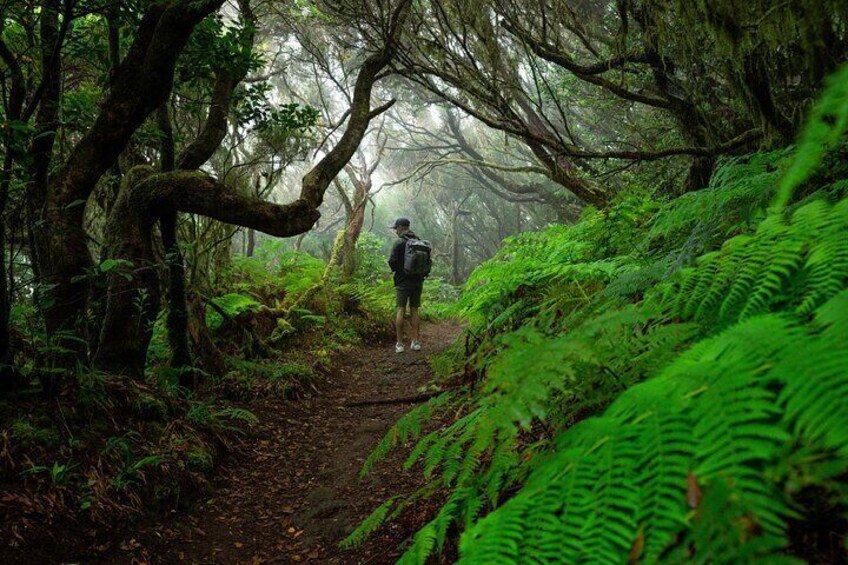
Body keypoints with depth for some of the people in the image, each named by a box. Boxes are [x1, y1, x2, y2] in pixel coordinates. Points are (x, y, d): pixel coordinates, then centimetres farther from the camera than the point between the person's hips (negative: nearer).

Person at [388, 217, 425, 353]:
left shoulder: (399, 242, -9)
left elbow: (392, 261, -15)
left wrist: (397, 271, 5)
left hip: (402, 282, -4)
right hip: (417, 282, 5)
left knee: (400, 310, 0)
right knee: (414, 311, 9)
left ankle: (399, 343, -1)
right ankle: (415, 342, 8)